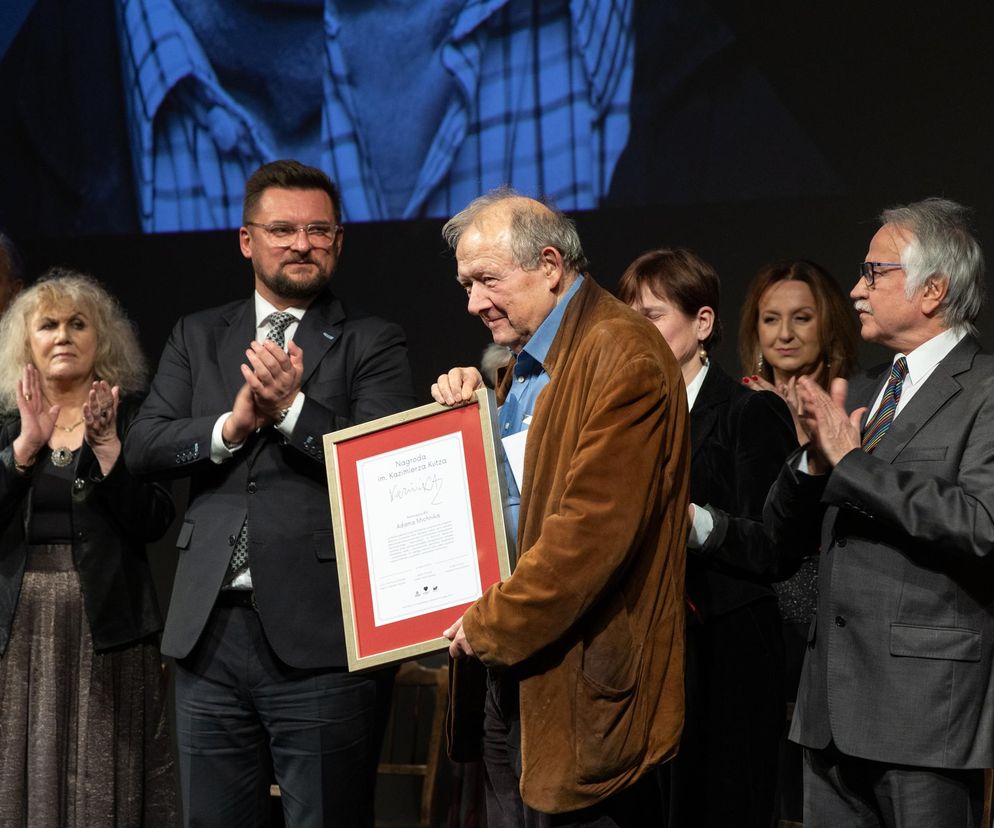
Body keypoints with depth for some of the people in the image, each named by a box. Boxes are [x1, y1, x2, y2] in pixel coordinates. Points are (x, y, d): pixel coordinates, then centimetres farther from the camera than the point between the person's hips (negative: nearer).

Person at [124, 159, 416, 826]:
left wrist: (293, 409, -21)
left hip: (318, 638, -4)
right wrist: (230, 427, -11)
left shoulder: (373, 344, 3)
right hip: (211, 628, 4)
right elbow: (143, 447, 5)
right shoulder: (197, 338, 15)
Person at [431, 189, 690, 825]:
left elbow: (594, 528, -23)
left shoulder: (622, 356, -16)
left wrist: (491, 625, -15)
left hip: (578, 679, -9)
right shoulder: (528, 360, 16)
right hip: (506, 667, 9)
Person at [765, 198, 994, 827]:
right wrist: (815, 460, -4)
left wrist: (851, 462, -15)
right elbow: (786, 528, 17)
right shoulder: (859, 392, 17)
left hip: (927, 700, -7)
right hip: (835, 702, 8)